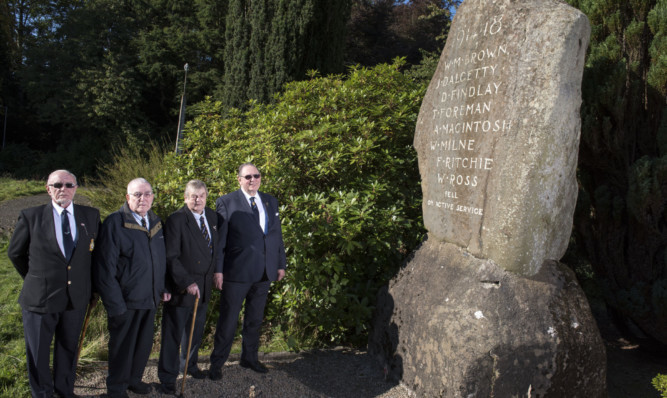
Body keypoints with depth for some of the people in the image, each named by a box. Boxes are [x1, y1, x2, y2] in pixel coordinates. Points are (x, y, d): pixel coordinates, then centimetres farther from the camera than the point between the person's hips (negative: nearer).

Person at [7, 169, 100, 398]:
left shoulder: (91, 216, -1)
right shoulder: (31, 216, -7)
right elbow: (15, 253, 6)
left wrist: (93, 289, 10)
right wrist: (35, 279, 9)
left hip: (76, 299, 2)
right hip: (40, 298, -2)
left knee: (68, 349, 18)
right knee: (38, 353, 13)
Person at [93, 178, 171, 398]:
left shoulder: (156, 222, 7)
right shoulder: (114, 222, -14)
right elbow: (104, 268, -16)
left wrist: (164, 288, 8)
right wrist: (115, 304, -17)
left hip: (151, 298, 6)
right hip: (125, 300, -6)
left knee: (145, 343, 19)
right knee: (122, 346, 11)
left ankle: (134, 379, 41)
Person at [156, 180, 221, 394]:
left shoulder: (213, 217, 6)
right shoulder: (176, 220, -13)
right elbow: (171, 257, -16)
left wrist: (213, 275, 10)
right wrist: (187, 282, -21)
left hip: (204, 285, 6)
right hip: (181, 286, -6)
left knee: (196, 328, 19)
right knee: (173, 332, 4)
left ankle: (189, 364, 39)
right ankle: (167, 377, 18)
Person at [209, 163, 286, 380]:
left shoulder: (270, 201, 11)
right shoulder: (226, 202, -4)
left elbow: (277, 234, 12)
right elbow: (219, 238, -6)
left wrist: (281, 264, 9)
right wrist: (218, 269, -10)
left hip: (264, 272, 5)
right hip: (237, 271, -5)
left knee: (255, 318, 18)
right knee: (228, 319, 5)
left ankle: (249, 357, 35)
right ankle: (217, 363, 21)